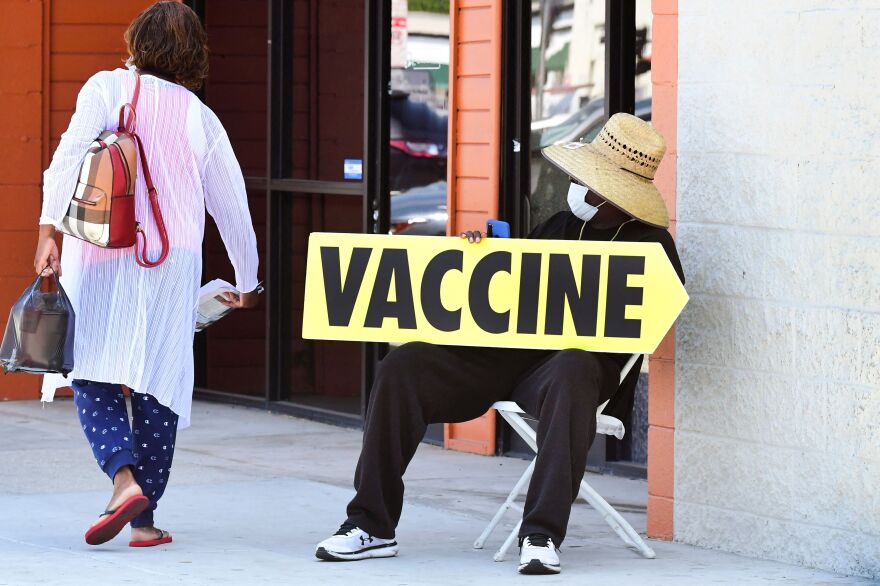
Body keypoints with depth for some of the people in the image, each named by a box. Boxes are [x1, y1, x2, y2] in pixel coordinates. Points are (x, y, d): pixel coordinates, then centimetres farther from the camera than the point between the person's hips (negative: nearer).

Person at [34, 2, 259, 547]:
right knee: (160, 386, 7)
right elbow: (233, 206, 16)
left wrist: (48, 229, -18)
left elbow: (70, 156, -14)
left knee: (93, 379, 3)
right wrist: (247, 282, 29)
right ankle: (144, 518, 6)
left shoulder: (108, 88, 3)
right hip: (174, 262, 2)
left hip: (102, 259, -2)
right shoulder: (202, 119, 10)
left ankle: (124, 478, -21)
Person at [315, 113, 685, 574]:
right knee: (402, 367, -14)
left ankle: (542, 535, -43)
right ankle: (371, 526, -13)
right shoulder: (560, 226, 22)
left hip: (574, 358, -6)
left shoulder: (651, 244, 2)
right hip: (504, 355, 6)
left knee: (572, 369, -43)